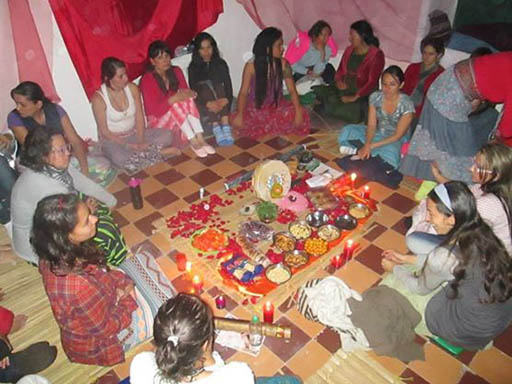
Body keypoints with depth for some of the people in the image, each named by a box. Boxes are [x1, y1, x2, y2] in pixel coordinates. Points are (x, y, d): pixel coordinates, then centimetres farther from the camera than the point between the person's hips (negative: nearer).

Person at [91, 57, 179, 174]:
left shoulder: (132, 88, -8)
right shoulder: (98, 98, -19)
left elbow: (140, 118, -4)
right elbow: (104, 131, -15)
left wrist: (141, 142, -18)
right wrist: (128, 145, -22)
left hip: (134, 133, 4)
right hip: (112, 139, -4)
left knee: (166, 135, -16)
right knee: (122, 161, -37)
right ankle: (158, 152, -18)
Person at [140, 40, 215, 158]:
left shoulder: (176, 71, 0)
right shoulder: (147, 79, -16)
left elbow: (186, 91, 1)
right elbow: (153, 110, -21)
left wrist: (189, 93, -24)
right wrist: (174, 99, -34)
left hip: (179, 119, 5)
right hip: (158, 120, -4)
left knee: (187, 99, -25)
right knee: (176, 104, -32)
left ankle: (200, 139, -34)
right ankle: (194, 142, -32)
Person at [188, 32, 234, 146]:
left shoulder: (221, 64, 6)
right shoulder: (193, 67, 2)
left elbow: (228, 86, -3)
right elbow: (194, 91, -8)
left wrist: (226, 100, -25)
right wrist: (208, 103, -27)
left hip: (220, 102, 1)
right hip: (202, 105, -1)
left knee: (218, 86, -26)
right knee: (205, 87, -29)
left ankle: (225, 126, -39)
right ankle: (216, 128, -40)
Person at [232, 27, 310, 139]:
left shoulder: (283, 64, -7)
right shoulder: (251, 66, -13)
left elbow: (292, 90, -7)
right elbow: (243, 92, -12)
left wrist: (298, 111, -23)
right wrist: (239, 114, -28)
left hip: (277, 105, 2)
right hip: (256, 107, -1)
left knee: (302, 117, -23)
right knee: (238, 123, -29)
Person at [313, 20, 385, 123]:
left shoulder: (376, 55, -8)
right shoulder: (349, 50, 12)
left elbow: (372, 82, -14)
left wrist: (355, 97, -23)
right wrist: (338, 81, -5)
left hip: (362, 95, -4)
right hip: (343, 89, 4)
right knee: (318, 91, -22)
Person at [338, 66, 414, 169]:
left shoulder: (406, 104, -21)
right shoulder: (375, 97, -10)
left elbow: (397, 135, -20)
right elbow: (371, 126, -10)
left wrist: (371, 146, -27)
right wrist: (367, 144, -31)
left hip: (395, 140, -4)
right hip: (377, 134, 4)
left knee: (390, 151, -39)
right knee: (347, 131, -15)